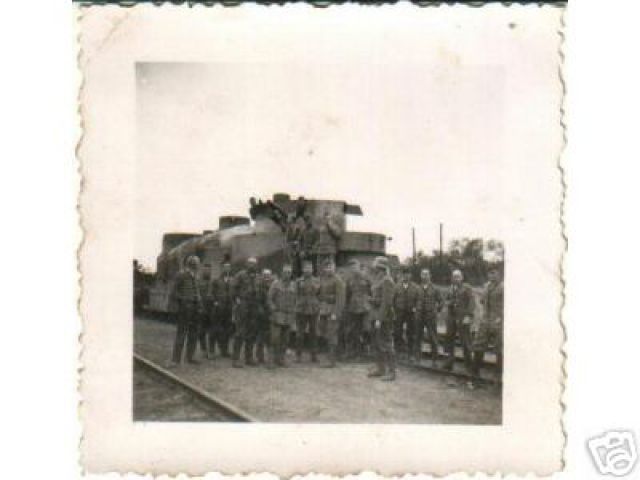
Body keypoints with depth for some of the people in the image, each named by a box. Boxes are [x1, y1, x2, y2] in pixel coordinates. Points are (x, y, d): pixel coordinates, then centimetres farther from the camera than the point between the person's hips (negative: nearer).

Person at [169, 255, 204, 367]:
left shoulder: (195, 277, 14)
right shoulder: (181, 275, -7)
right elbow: (174, 293, -8)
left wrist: (200, 306, 12)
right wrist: (183, 301, -17)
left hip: (194, 310, 8)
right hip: (185, 309, -7)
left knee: (193, 334, 11)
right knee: (181, 334, -8)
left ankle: (190, 357, 21)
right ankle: (176, 359, -7)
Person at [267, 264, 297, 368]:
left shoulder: (294, 285, 8)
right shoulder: (275, 283, -3)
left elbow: (295, 302, 11)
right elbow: (269, 298, -5)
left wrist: (294, 318, 7)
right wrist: (274, 311, -13)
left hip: (289, 317, 4)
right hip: (277, 315, -4)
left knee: (284, 339, 7)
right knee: (275, 338, -9)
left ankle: (280, 359, 16)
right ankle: (271, 360, -4)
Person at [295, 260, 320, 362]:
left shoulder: (316, 281, 8)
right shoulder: (299, 281, 4)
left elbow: (319, 294, 10)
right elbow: (297, 296, 5)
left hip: (313, 310, 1)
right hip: (301, 310, -1)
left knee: (313, 333, 6)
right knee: (300, 333, 1)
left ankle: (314, 355, 13)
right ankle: (298, 355, 8)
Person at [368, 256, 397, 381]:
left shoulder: (387, 281, -17)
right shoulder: (378, 280, 14)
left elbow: (387, 302, -22)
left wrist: (380, 319, -23)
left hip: (384, 317, -10)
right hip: (377, 315, 10)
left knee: (386, 344, -7)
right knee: (378, 344, 14)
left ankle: (391, 372, -3)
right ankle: (380, 369, 22)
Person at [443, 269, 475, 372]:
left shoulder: (467, 288, -4)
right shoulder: (451, 288, 14)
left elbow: (472, 303, -10)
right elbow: (446, 300, 22)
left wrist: (468, 316, -19)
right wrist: (449, 302, -2)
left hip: (462, 319, -6)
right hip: (451, 318, 6)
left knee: (465, 341, -4)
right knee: (449, 339, 9)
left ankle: (469, 365, 5)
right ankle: (449, 363, 19)